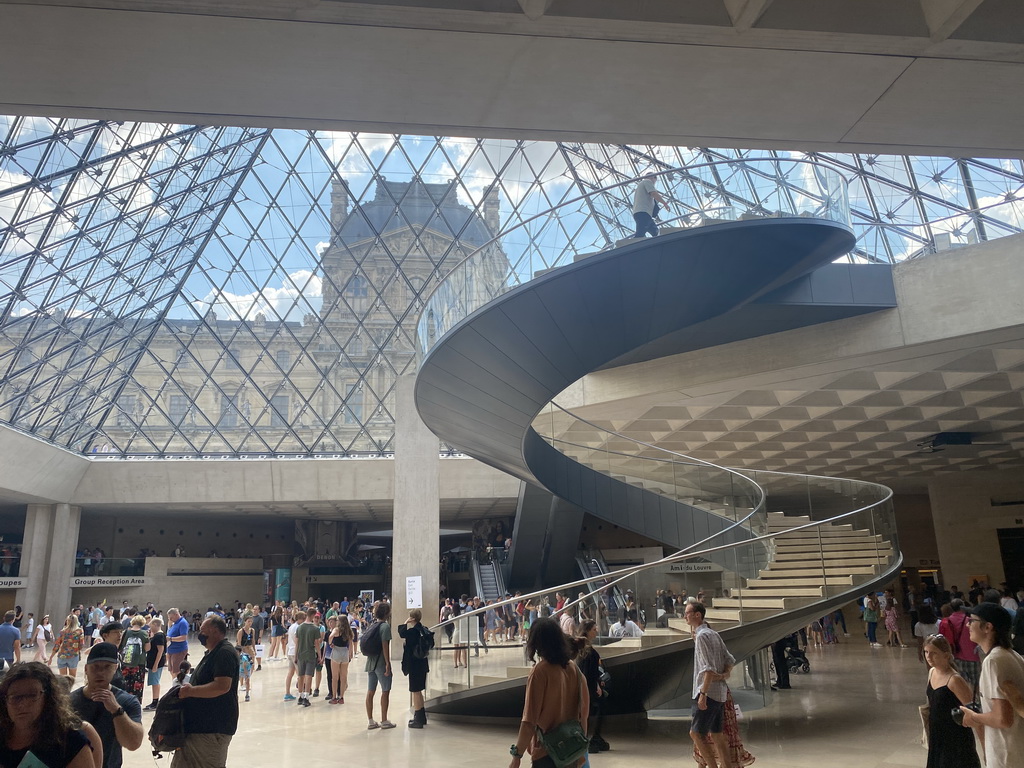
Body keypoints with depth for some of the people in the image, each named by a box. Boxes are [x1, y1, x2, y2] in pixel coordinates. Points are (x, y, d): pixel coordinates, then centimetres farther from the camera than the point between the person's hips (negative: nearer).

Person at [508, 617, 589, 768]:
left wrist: (517, 755, -12)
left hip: (546, 751, -6)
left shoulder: (540, 671, -16)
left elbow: (529, 720, -19)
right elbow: (584, 709, 7)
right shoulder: (573, 667, 0)